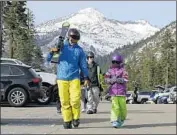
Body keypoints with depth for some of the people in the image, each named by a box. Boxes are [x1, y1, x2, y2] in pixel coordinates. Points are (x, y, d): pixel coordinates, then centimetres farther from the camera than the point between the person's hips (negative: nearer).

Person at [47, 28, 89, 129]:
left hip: (74, 78, 0)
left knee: (75, 100, -11)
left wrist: (86, 77, 0)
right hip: (62, 78, 1)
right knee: (64, 101, 1)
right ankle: (67, 121, 11)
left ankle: (76, 118, 12)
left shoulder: (79, 50, 9)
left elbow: (83, 65, 11)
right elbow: (48, 59, 7)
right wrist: (52, 52, -14)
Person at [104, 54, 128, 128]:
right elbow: (106, 79, 3)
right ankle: (115, 121, -11)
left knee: (122, 107, 2)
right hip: (113, 91, 1)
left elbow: (124, 79, -11)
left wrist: (115, 79, -14)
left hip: (121, 91, -1)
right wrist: (112, 80, -15)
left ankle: (121, 119, 25)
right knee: (114, 106, -9)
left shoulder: (123, 70, 5)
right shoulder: (110, 70, 13)